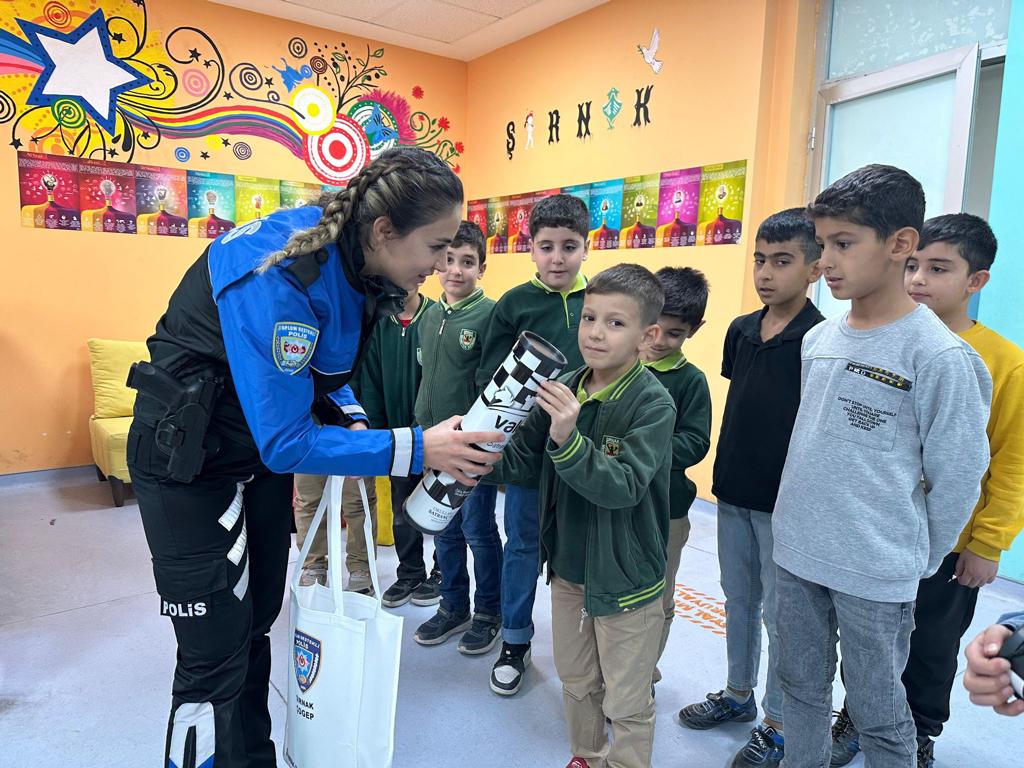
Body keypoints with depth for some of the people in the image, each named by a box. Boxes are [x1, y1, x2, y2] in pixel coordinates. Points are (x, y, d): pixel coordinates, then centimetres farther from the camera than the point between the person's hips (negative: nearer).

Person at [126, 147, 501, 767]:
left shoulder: (356, 264, -8)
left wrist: (353, 422, -10)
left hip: (266, 451, 8)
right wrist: (416, 449, -32)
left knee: (257, 622, 18)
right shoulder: (277, 275, -33)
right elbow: (285, 442, -31)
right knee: (217, 652, -2)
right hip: (190, 462, -7)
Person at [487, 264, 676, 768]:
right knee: (576, 682, 26)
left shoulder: (654, 404, -20)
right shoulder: (564, 389, -4)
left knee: (626, 703, 13)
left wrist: (567, 440, -42)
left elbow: (622, 486, -29)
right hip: (568, 568, 6)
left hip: (626, 579, -6)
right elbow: (522, 458, -1)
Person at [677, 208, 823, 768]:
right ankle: (738, 694, 40)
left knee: (779, 613, 8)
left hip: (783, 502, -6)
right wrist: (724, 475, 12)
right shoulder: (740, 331, 4)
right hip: (733, 494, 6)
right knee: (738, 598, 20)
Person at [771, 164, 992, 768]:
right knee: (802, 690, 21)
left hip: (876, 575, -5)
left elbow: (958, 475, -10)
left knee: (878, 714, 13)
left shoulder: (940, 355, -16)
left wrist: (919, 559, 0)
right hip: (796, 555, 6)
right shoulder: (818, 339, 3)